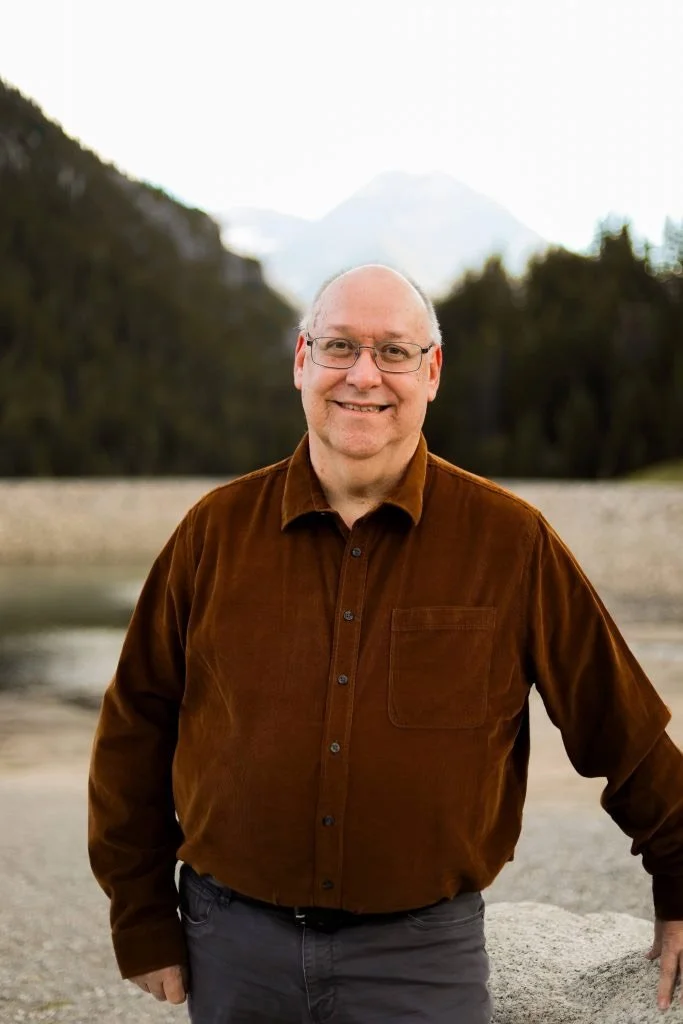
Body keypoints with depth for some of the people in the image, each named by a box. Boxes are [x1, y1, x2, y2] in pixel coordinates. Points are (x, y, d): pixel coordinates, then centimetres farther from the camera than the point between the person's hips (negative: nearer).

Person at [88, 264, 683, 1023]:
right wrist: (143, 923, 6)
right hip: (234, 942, 2)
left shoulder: (510, 540, -3)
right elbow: (134, 728, 7)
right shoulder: (218, 529, 1)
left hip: (423, 950, -1)